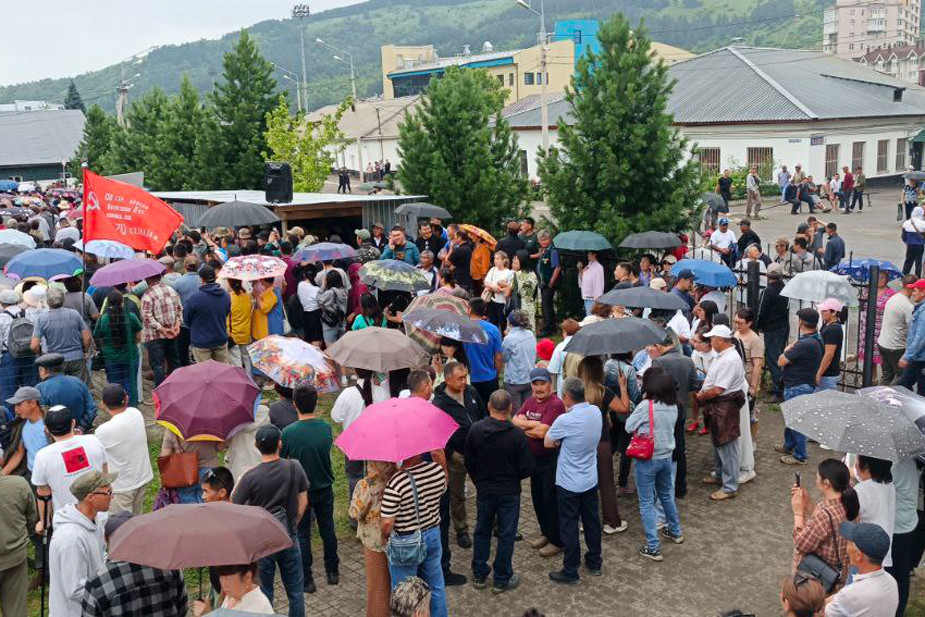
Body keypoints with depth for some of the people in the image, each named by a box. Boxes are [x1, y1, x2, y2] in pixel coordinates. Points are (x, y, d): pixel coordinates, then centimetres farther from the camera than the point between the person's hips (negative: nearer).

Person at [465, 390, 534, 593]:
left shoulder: (475, 430, -12)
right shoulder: (517, 435, -21)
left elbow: (469, 462, -1)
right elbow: (527, 469, -15)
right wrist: (513, 476, 6)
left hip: (484, 491, 3)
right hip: (509, 492, -3)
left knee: (482, 532, 19)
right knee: (506, 535, 10)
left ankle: (479, 575, 29)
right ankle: (501, 580, 20)